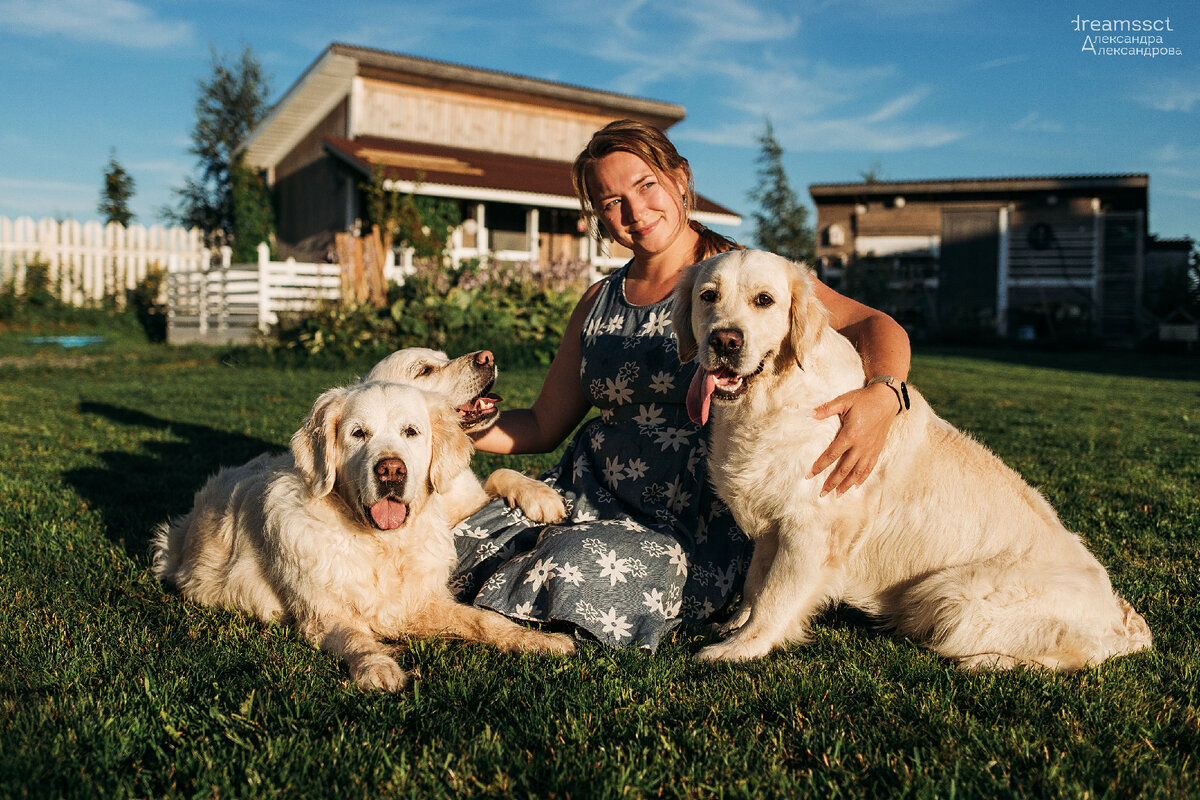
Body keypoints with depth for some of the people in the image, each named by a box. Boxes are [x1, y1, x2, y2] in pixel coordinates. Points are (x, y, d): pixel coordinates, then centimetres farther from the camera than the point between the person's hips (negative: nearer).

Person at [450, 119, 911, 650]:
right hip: (588, 495, 5)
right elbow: (543, 424, 13)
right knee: (458, 540, -13)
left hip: (690, 527, -4)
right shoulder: (599, 302, 11)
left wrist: (882, 396, -37)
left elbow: (874, 325, -15)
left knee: (578, 567, -31)